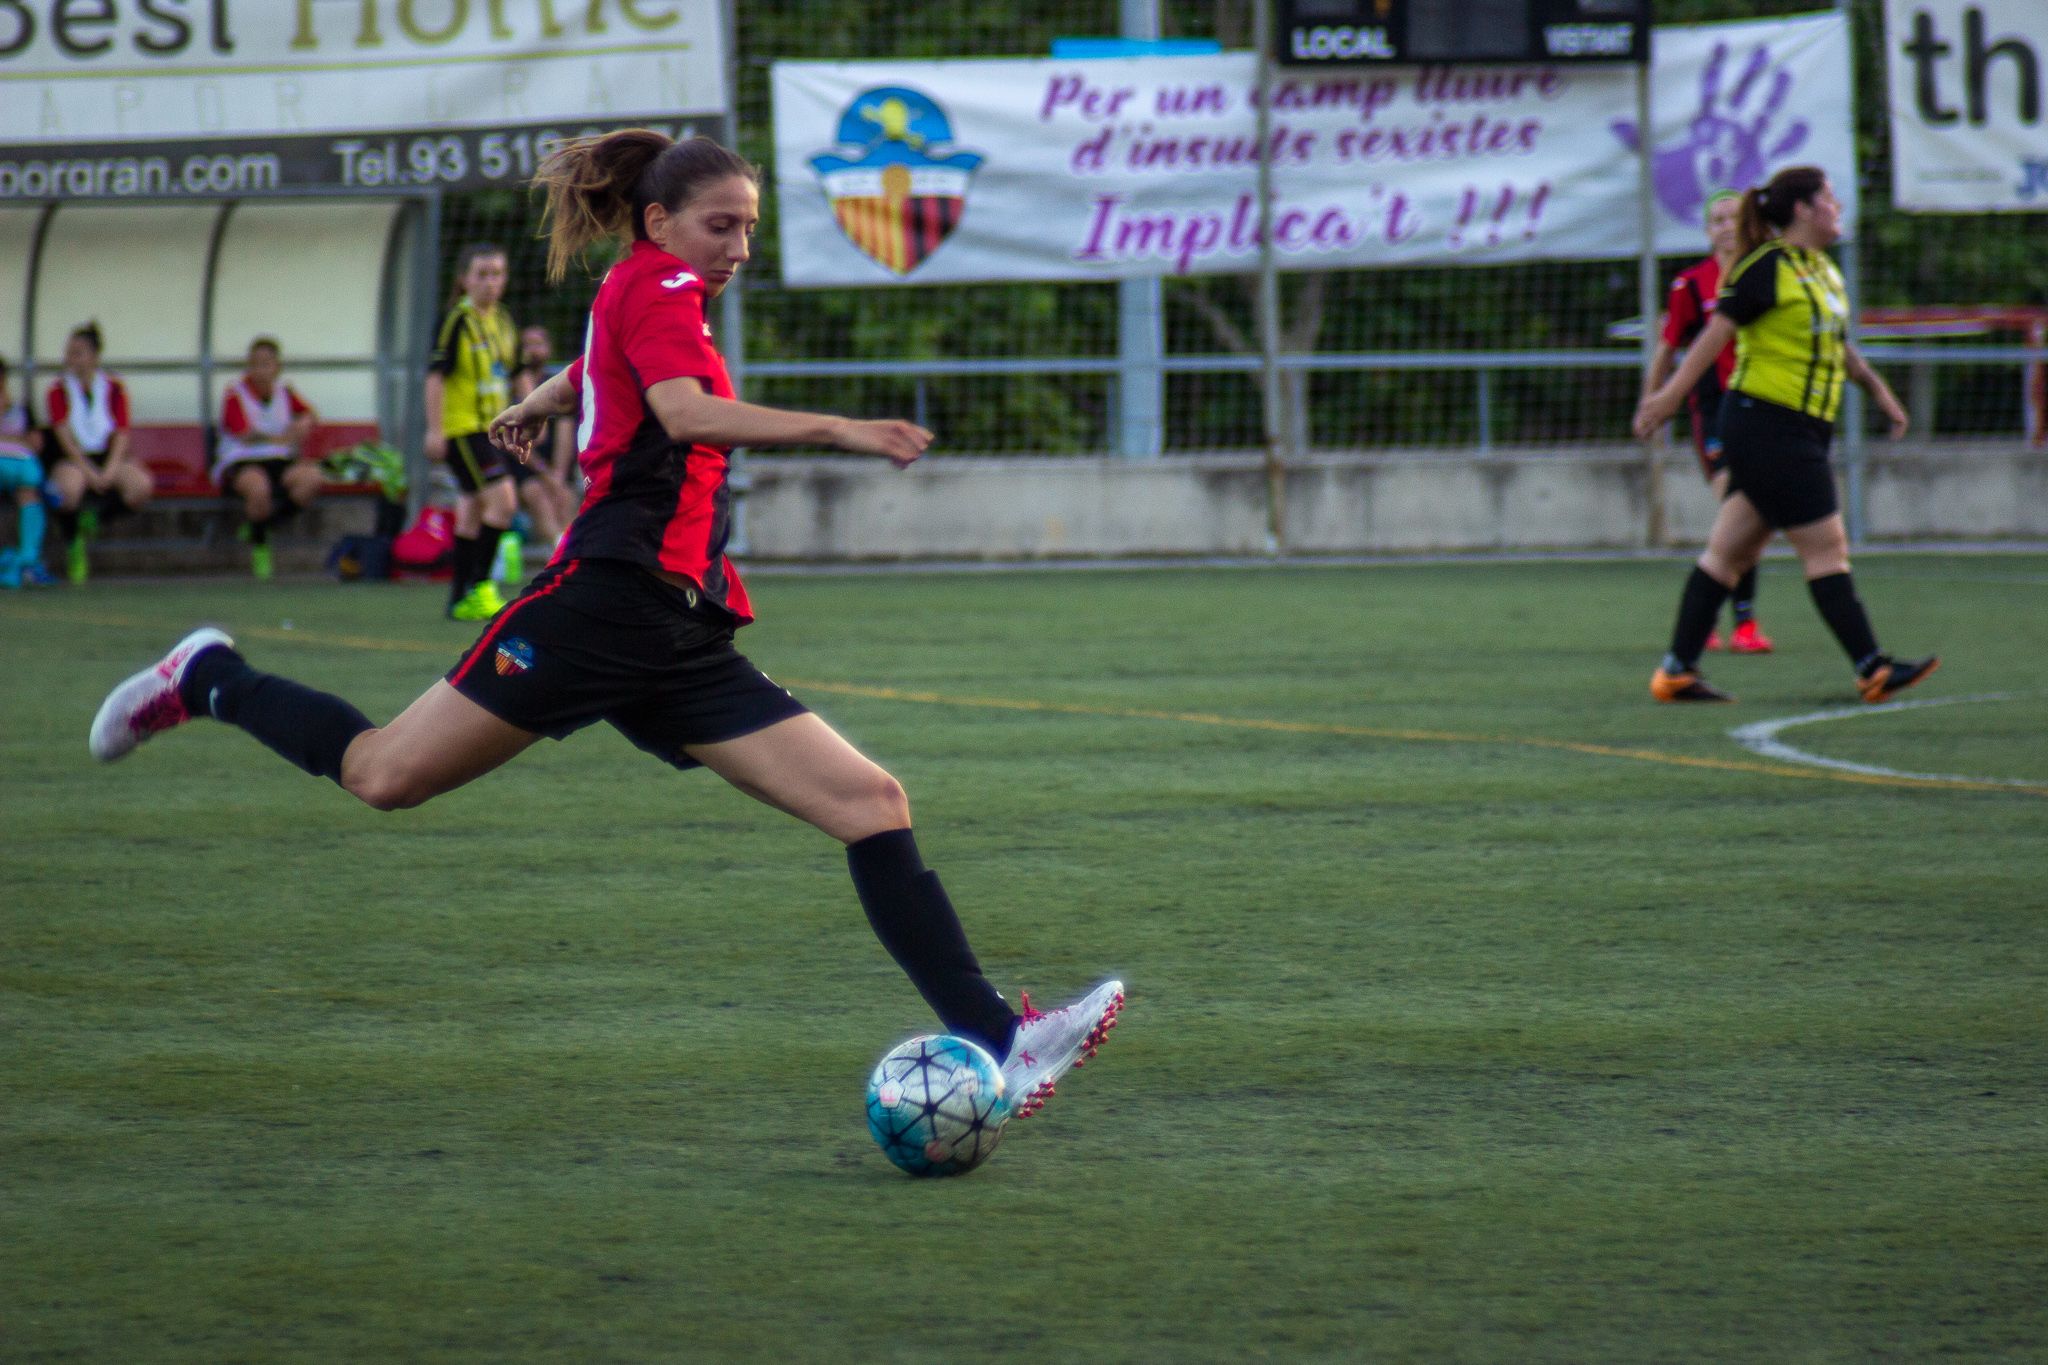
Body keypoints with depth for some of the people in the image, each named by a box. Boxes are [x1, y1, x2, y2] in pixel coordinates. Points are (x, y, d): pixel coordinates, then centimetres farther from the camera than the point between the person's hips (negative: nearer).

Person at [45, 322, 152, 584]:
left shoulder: (114, 389, 8)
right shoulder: (58, 391, 4)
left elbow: (121, 435, 0)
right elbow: (65, 437, -7)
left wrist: (109, 471, -17)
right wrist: (90, 472, -19)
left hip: (109, 458, 2)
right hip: (73, 461, -2)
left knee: (142, 485, -30)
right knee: (70, 487, -39)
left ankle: (93, 517, -7)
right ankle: (73, 547, -16)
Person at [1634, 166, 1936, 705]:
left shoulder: (1824, 271, 16)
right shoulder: (1768, 267, -12)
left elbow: (1837, 344, 30)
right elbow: (1717, 332, -15)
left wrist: (1877, 389, 32)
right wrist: (1671, 396, -18)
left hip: (1801, 432, 9)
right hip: (1767, 424, -9)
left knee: (1729, 551, 8)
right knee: (1826, 545, -6)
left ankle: (1677, 672, 9)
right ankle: (1871, 669, -3)